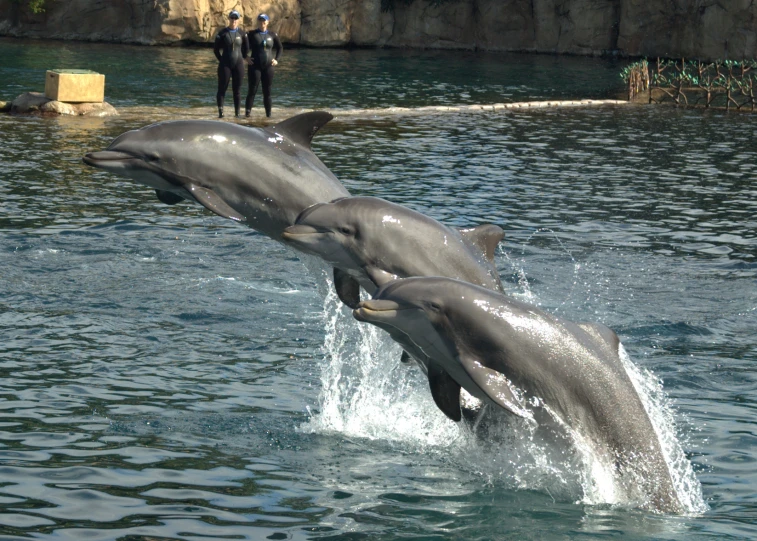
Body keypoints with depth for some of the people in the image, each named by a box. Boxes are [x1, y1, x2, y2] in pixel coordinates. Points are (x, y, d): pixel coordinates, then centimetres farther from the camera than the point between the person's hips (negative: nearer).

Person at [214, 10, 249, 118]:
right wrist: (221, 61, 2)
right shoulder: (222, 33, -4)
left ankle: (237, 112, 9)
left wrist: (241, 59, 12)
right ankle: (220, 112, -4)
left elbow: (246, 48, 13)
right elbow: (216, 49, 3)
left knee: (237, 89, 4)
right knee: (222, 88, -4)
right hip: (225, 65, -1)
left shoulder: (242, 33, 1)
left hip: (238, 65, 1)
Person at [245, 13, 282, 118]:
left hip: (268, 66, 2)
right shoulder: (252, 34, 0)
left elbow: (280, 48, 17)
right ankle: (247, 112, -11)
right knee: (252, 90, -8)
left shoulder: (272, 34, 6)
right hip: (255, 66, -2)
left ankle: (268, 114, 12)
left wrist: (276, 59, 6)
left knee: (267, 91, 7)